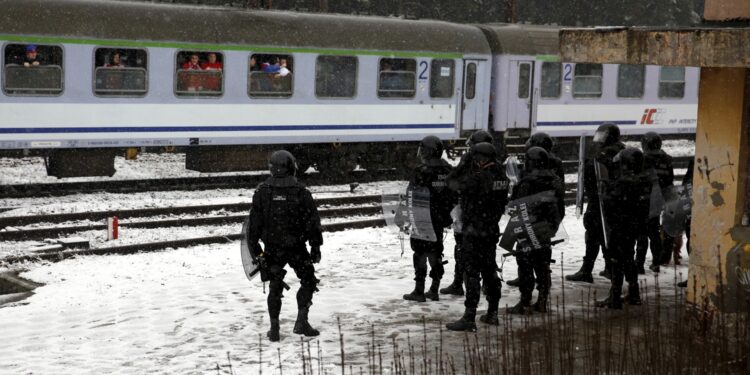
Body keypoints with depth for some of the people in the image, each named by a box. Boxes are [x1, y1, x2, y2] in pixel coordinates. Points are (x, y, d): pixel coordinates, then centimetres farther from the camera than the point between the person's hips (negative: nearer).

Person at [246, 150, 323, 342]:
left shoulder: (262, 191, -4)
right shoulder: (301, 192, -9)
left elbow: (255, 222, 0)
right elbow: (312, 221, -6)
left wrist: (254, 246, 9)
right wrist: (316, 246, 3)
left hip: (272, 248, 2)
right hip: (296, 247, -2)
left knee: (275, 287, 13)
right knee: (308, 281, 14)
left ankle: (274, 328, 13)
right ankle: (301, 322, 5)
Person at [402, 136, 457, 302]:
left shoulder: (422, 171, -16)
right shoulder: (448, 170, 4)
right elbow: (454, 194, 10)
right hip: (441, 218, 6)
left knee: (420, 252, 0)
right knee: (435, 251, 14)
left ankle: (419, 290, 1)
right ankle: (434, 290, 17)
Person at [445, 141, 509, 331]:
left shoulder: (477, 177, -21)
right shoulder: (500, 175, 4)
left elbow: (452, 182, -9)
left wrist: (465, 162, -2)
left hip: (474, 231, -8)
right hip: (492, 230, 8)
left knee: (471, 273, -7)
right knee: (490, 270, 17)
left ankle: (469, 318, -8)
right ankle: (492, 313, 24)